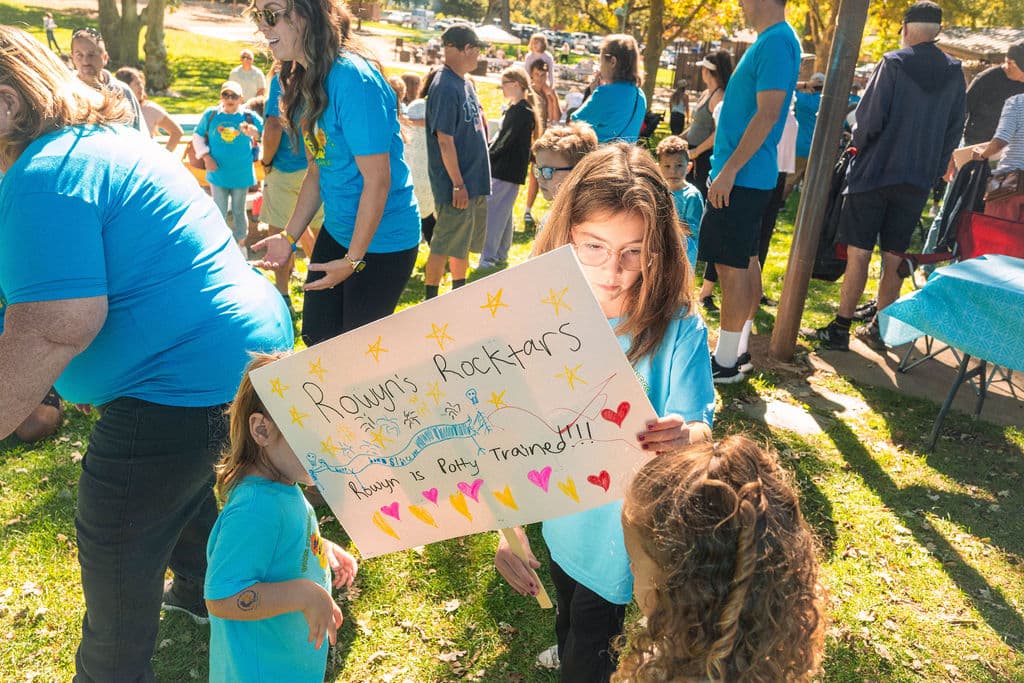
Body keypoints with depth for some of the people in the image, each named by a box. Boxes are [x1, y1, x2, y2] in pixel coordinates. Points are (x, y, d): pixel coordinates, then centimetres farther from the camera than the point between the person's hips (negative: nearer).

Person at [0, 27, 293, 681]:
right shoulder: (114, 140, 14)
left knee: (116, 565, 8)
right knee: (185, 489, 33)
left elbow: (54, 329, -27)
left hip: (185, 385, -11)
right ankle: (200, 593, 56)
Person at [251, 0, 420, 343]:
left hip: (381, 239, -8)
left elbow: (377, 180, -23)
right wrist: (289, 237, 8)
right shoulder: (302, 80, 3)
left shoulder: (353, 78, -24)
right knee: (315, 337, 17)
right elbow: (318, 170, 11)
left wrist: (353, 259, -17)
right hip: (336, 230, 9)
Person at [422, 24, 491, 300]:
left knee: (463, 245, 19)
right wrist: (458, 185, -20)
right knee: (443, 246, 0)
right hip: (456, 185, -9)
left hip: (474, 182, 9)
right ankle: (430, 303, 12)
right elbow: (445, 140, -21)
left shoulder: (467, 83, 11)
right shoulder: (445, 87, -18)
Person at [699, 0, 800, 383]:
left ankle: (725, 362, 1)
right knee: (745, 262, 13)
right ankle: (737, 348, 23)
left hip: (742, 178, -10)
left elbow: (767, 115, -22)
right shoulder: (769, 41, 17)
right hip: (749, 177, 10)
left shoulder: (776, 42, -14)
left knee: (732, 265, -6)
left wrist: (728, 170, -23)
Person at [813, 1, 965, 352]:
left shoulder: (894, 63, -8)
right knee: (893, 256, 11)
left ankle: (840, 329, 0)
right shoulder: (954, 73, 8)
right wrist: (934, 170, 19)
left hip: (875, 171, -4)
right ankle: (879, 329, 18)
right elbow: (954, 129, 11)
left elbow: (870, 117, -13)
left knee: (858, 253, -2)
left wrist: (859, 141, 6)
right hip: (918, 179, 5)